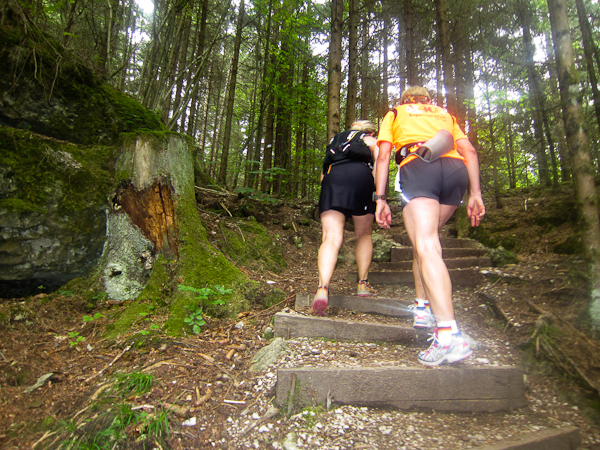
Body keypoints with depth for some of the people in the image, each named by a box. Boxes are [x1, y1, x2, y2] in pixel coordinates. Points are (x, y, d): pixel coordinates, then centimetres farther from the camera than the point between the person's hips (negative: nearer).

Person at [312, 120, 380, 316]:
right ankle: (363, 284, 14)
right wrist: (377, 195, 1)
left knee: (331, 238, -9)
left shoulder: (336, 140, 38)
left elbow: (323, 175, 27)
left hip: (332, 177, 2)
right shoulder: (371, 140, 28)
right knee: (364, 235, 17)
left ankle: (323, 287, -30)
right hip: (360, 174, -1)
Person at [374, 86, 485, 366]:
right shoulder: (445, 114, 35)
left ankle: (449, 335, -30)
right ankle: (423, 307, 18)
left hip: (418, 167, -4)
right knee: (425, 238, 21)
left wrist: (380, 199, 8)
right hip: (456, 169, 4)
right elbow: (469, 151, 19)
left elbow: (383, 157, 13)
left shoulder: (395, 114, 28)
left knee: (426, 248, -17)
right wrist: (475, 193, 14)